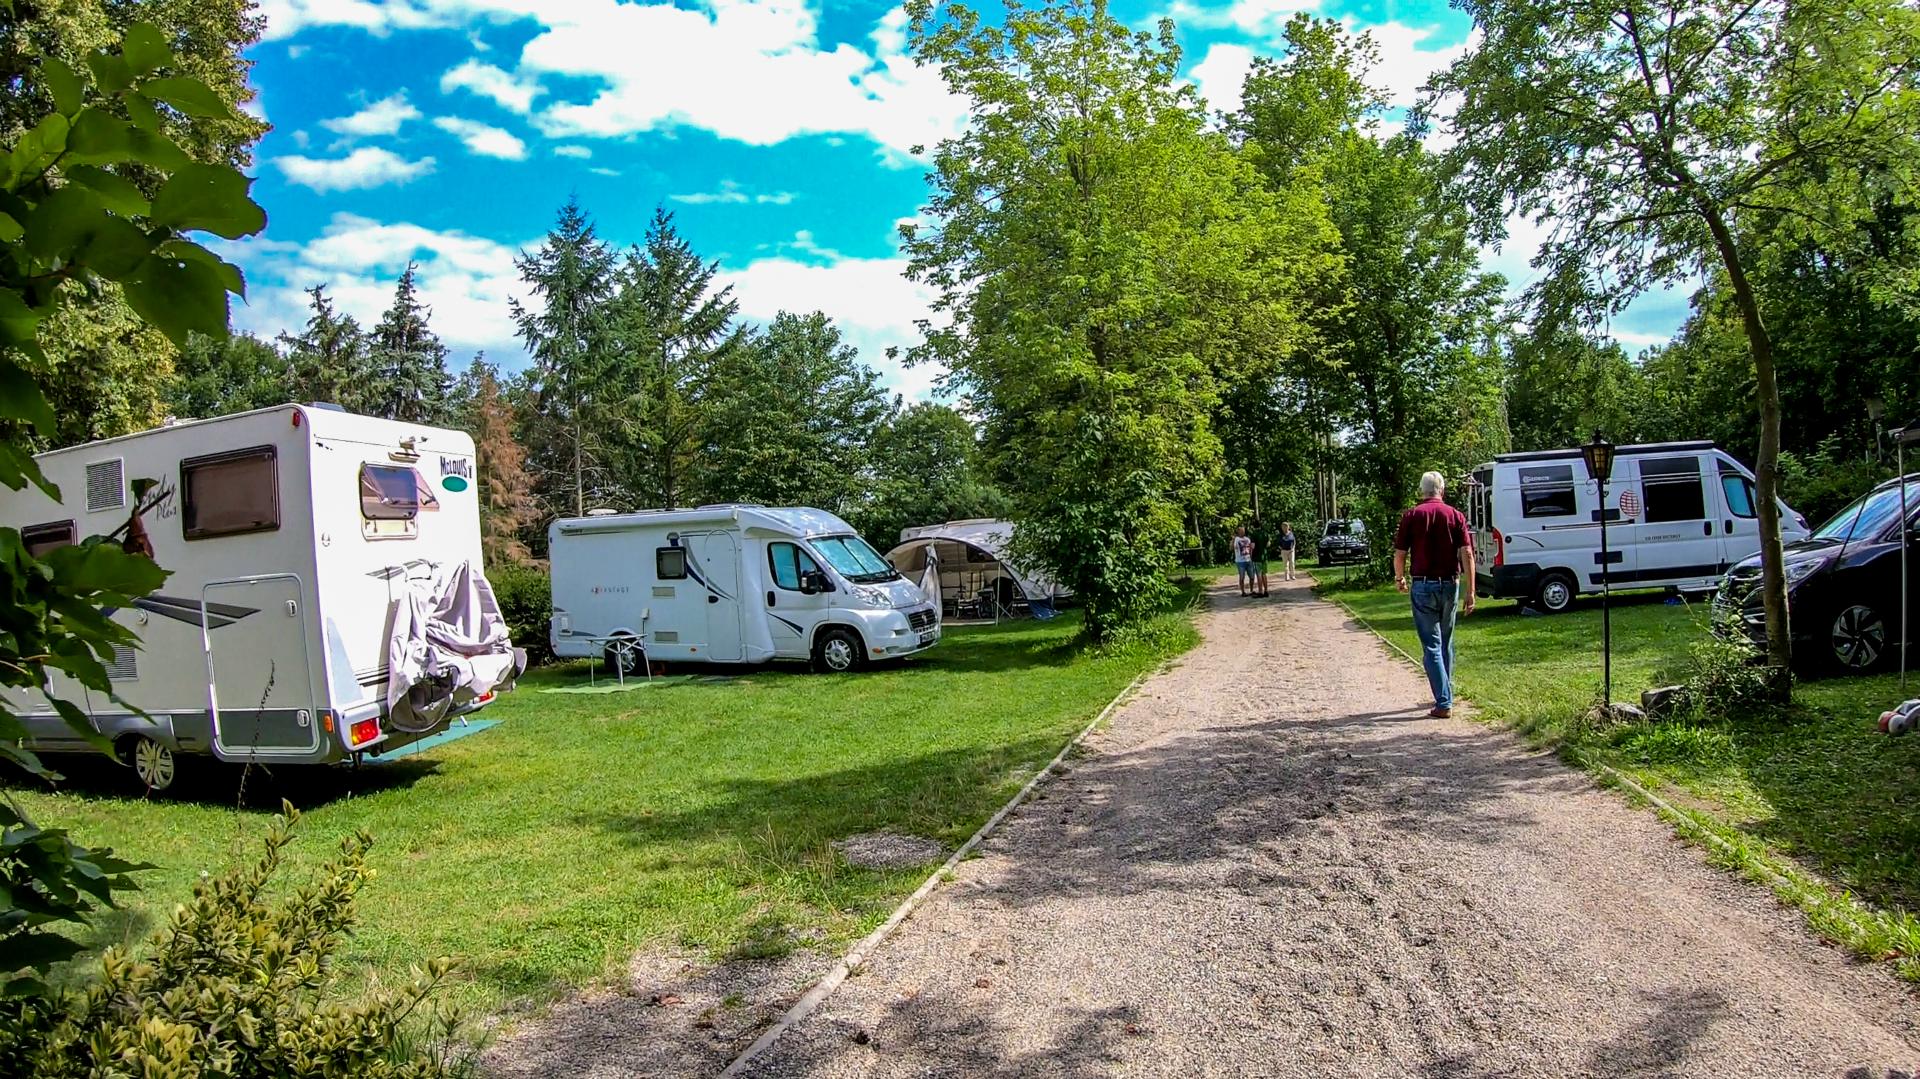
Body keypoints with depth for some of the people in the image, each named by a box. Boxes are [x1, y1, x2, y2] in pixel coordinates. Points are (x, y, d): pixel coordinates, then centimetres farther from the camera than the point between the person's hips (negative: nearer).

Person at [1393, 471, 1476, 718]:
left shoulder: (1411, 516, -3)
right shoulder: (1455, 516, 2)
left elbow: (1400, 554, -3)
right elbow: (1467, 554, -5)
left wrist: (1399, 578, 17)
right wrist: (1470, 591, -3)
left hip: (1422, 585, -3)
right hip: (1450, 585, 3)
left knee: (1431, 646, -1)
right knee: (1446, 643, 19)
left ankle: (1444, 703, -7)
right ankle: (1446, 694, 30)